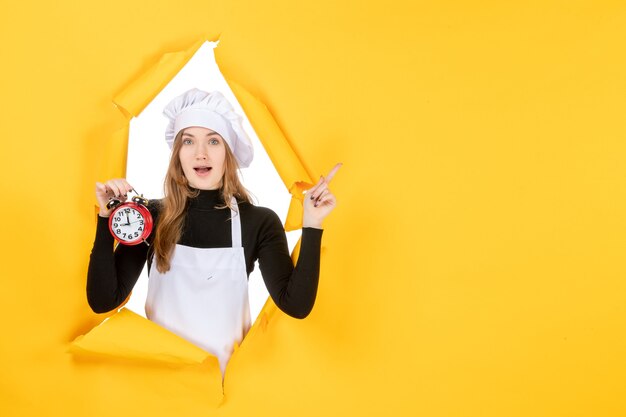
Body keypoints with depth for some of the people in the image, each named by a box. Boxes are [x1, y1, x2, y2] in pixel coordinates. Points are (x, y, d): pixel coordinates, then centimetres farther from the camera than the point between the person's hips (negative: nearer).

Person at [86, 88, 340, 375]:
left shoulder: (260, 222, -3)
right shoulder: (151, 216, -2)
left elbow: (296, 305, -12)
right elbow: (102, 301, -7)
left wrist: (311, 226, -18)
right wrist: (107, 217, -14)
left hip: (228, 373, -1)